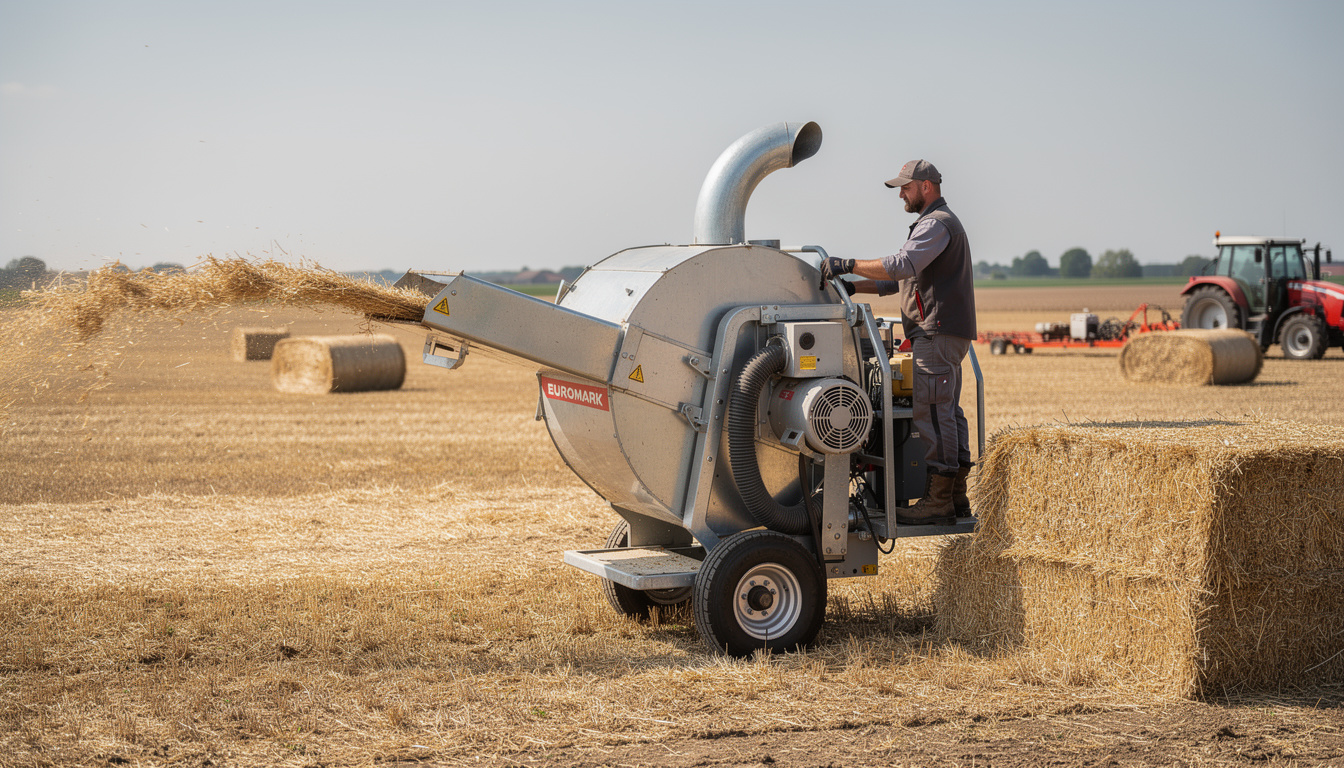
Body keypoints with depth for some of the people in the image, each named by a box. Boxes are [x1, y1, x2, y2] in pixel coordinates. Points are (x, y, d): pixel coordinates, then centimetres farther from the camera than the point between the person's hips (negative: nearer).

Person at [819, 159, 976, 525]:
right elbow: (900, 279, 24)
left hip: (937, 333, -11)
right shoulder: (941, 223, 24)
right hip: (946, 334, 11)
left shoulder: (936, 224, -10)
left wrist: (847, 265, -21)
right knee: (948, 413, 11)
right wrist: (849, 286, 15)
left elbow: (901, 266, -25)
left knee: (933, 414, -11)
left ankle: (937, 502, -11)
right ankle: (956, 498, 14)